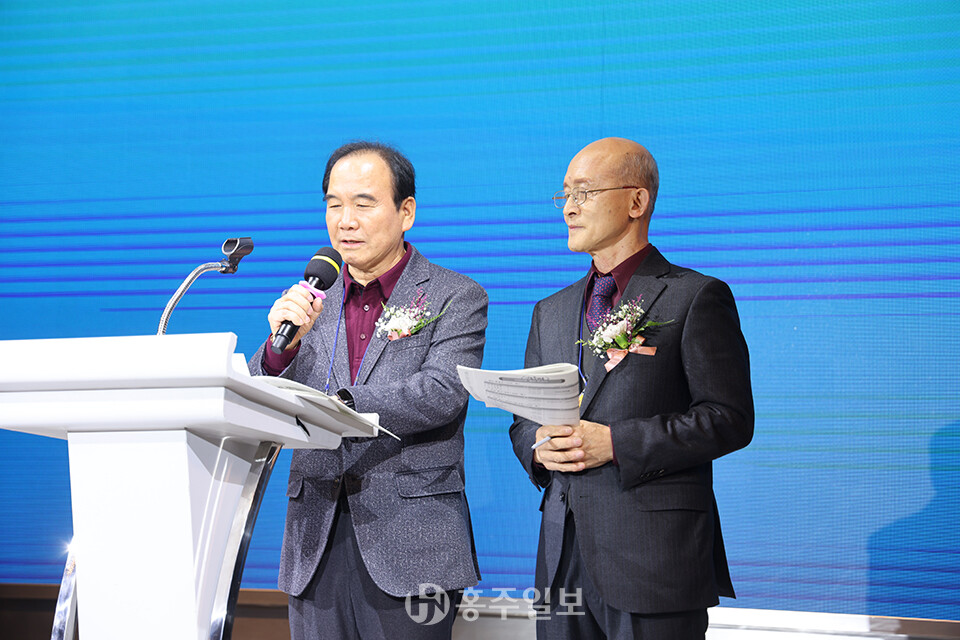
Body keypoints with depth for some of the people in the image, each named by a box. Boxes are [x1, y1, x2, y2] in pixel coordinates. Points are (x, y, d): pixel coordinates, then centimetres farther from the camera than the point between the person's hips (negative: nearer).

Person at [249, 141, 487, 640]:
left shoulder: (456, 298, 0)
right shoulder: (309, 303, 12)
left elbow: (441, 394, -15)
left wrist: (335, 405, -27)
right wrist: (282, 343, -13)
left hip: (408, 545, -3)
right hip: (316, 546, 4)